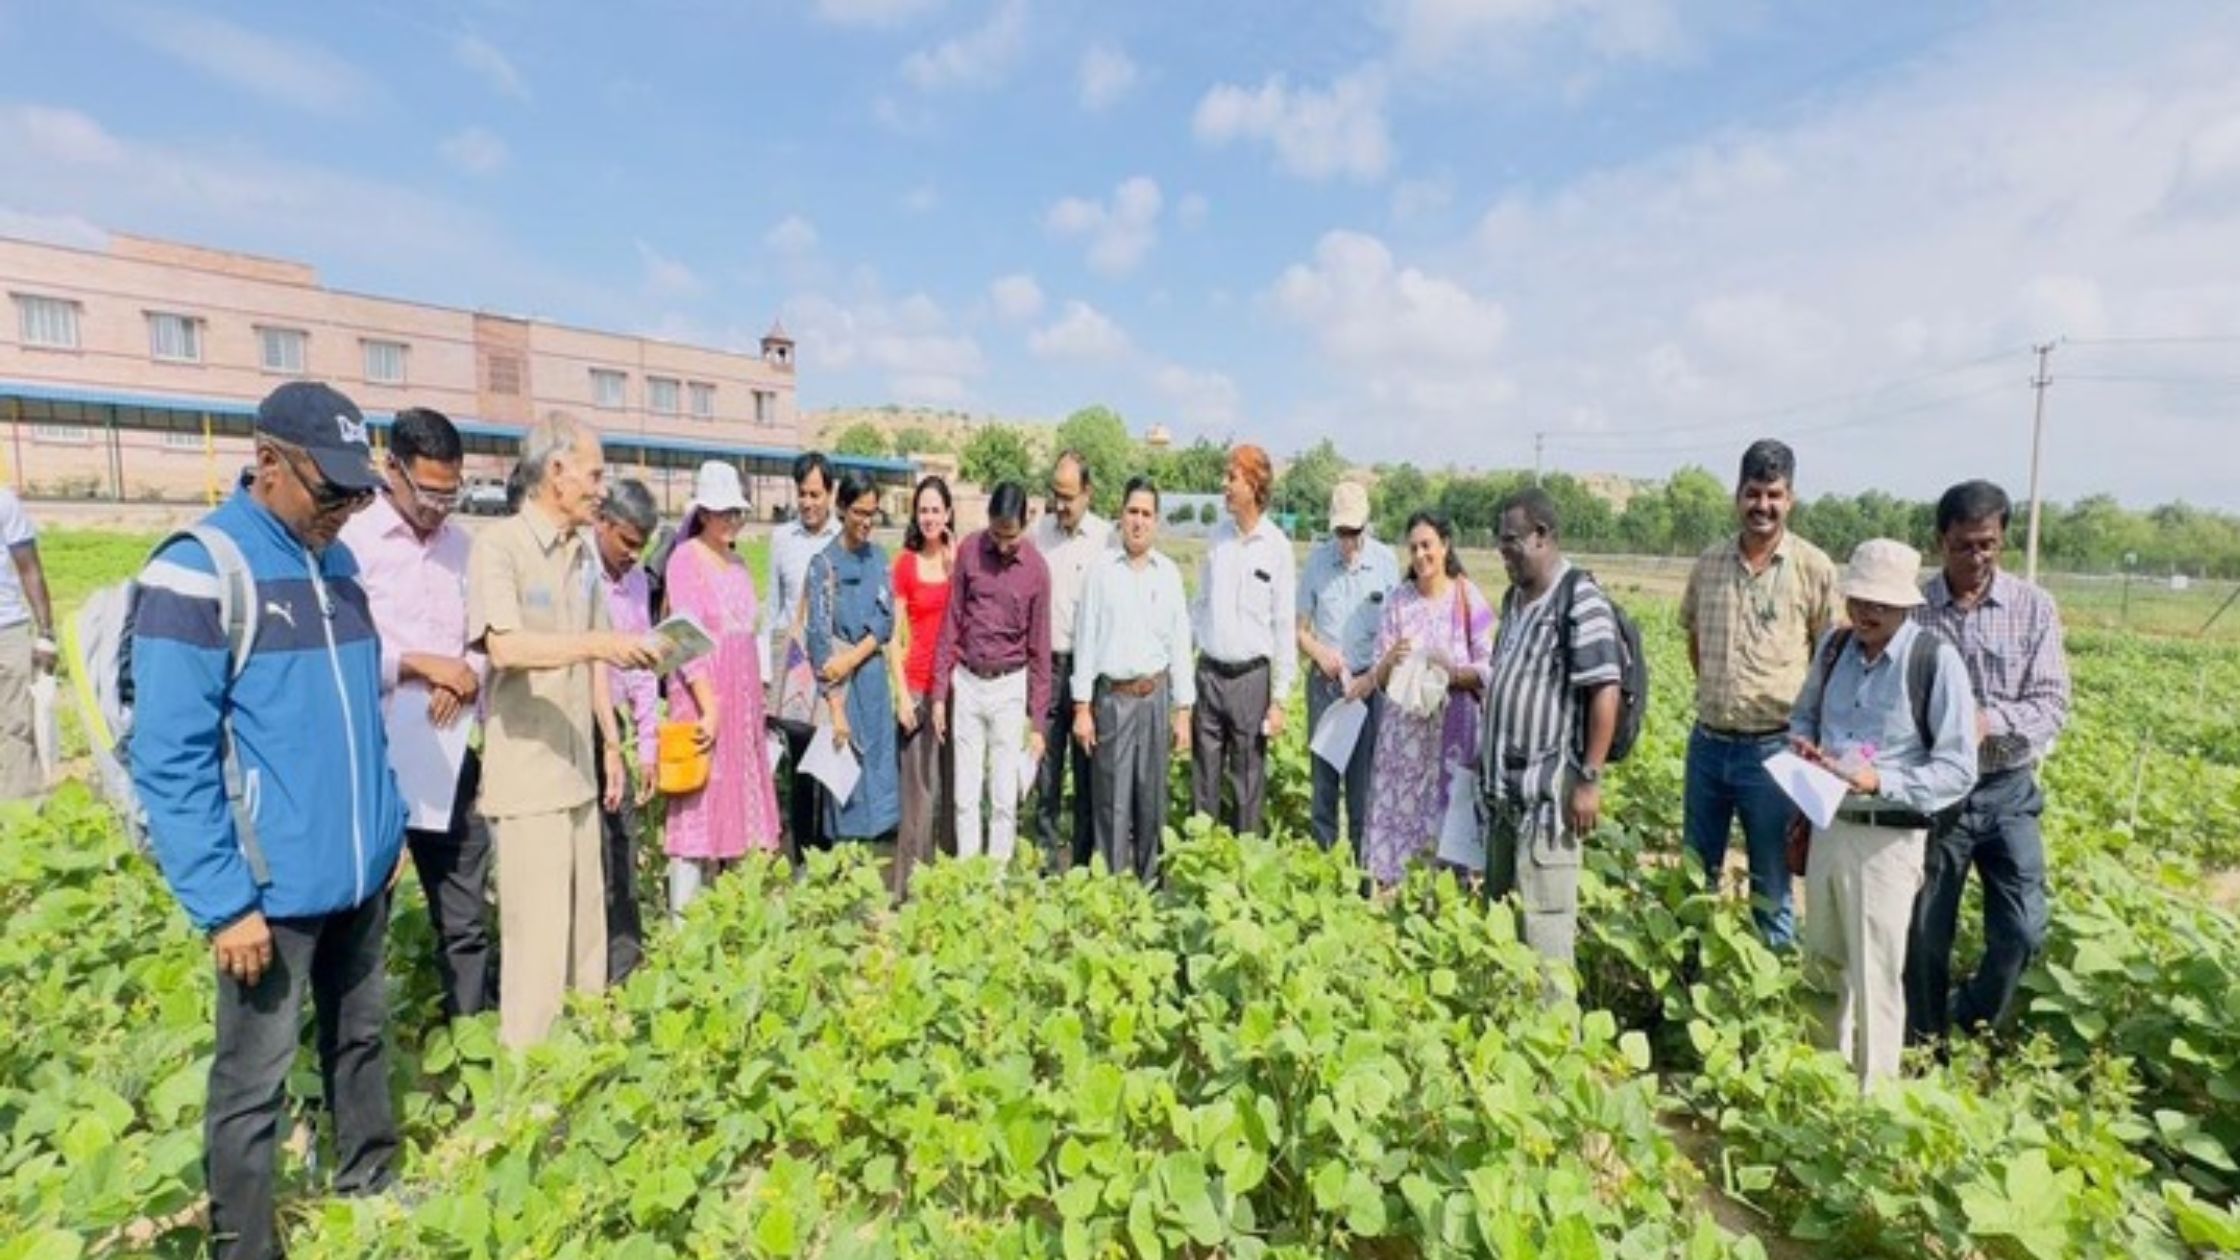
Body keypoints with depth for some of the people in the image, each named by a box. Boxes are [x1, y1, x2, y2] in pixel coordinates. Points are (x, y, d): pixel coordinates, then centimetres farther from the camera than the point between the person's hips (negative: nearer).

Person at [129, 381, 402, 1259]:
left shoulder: (337, 563, 6)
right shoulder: (196, 573, -16)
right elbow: (170, 761, -17)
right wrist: (223, 903, -17)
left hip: (361, 873, 7)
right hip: (272, 888, -6)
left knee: (361, 1037, 21)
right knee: (254, 1082, 9)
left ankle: (370, 1183, 40)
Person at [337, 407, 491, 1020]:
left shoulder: (461, 543, 6)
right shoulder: (353, 540, -10)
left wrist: (467, 673, -9)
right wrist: (421, 663, -16)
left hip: (449, 754, 5)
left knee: (467, 916, 14)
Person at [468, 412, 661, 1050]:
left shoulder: (584, 552, 11)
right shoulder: (499, 545, -10)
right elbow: (505, 647, -24)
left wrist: (611, 744, 15)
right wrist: (599, 643, -34)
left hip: (578, 769, 7)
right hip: (525, 774, -7)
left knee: (586, 924, 15)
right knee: (538, 935, 0)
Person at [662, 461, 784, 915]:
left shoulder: (738, 561, 14)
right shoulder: (685, 557, -8)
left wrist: (754, 702, 12)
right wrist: (709, 706, -21)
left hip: (742, 696, 7)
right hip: (702, 696, -7)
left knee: (735, 801, 12)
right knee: (697, 804, -3)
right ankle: (683, 918, 6)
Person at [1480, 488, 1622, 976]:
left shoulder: (1580, 602, -13)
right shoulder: (1514, 598, 13)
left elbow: (1604, 693, -18)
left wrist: (1590, 779, -20)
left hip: (1549, 790, -9)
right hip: (1505, 785, 9)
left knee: (1542, 916, -3)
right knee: (1498, 907, 17)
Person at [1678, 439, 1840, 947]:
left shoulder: (1814, 568, -8)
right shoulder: (1709, 562, 3)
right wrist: (1716, 690, 11)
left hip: (1774, 748, -4)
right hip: (1707, 743, 4)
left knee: (1771, 885, 10)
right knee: (1695, 874, 16)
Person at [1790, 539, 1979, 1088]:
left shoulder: (1936, 660, -15)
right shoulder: (1834, 646, 2)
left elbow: (1958, 770, -14)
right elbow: (1803, 713, 18)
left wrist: (1879, 782, -27)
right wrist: (1803, 742, -4)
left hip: (1888, 837, -6)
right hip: (1827, 824, 6)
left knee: (1873, 977, 6)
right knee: (1825, 961, 21)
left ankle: (1873, 1091, 25)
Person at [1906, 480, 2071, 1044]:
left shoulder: (2034, 608, -3)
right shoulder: (1912, 608, -6)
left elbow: (2052, 706, -7)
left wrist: (1991, 719, -25)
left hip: (2008, 792, 1)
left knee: (2022, 932, 1)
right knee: (1925, 934, 8)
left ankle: (1968, 1029, 29)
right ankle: (1923, 1049, 28)